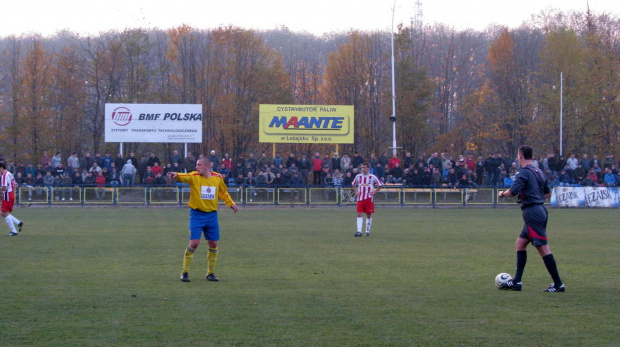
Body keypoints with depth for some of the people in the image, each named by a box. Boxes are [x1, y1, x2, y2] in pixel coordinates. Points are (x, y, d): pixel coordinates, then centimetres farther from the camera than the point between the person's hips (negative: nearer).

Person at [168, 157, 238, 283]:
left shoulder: (217, 178, 2)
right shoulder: (194, 177, -8)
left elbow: (223, 192, 19)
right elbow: (184, 177, -30)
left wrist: (231, 203, 7)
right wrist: (176, 175, -51)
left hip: (212, 215, 3)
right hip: (197, 214, -3)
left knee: (213, 244, 6)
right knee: (194, 243, -11)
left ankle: (210, 273, 21)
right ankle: (185, 272, 2)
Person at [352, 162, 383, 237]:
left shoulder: (372, 177, -1)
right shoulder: (358, 176, 7)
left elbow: (380, 185, 7)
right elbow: (353, 184, 23)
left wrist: (375, 191, -4)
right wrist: (356, 191, 7)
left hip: (369, 198, -1)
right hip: (360, 198, 2)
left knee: (369, 215, 6)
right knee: (359, 214, -9)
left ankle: (368, 230, 19)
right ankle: (359, 231, -15)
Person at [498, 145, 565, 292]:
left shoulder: (524, 172, -11)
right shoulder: (538, 171, 16)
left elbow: (513, 191, -22)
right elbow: (548, 193, 23)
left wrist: (502, 193, -3)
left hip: (532, 213, -10)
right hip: (540, 209, 10)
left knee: (543, 248, -9)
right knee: (520, 244, 15)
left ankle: (558, 284, -9)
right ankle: (516, 282, 14)